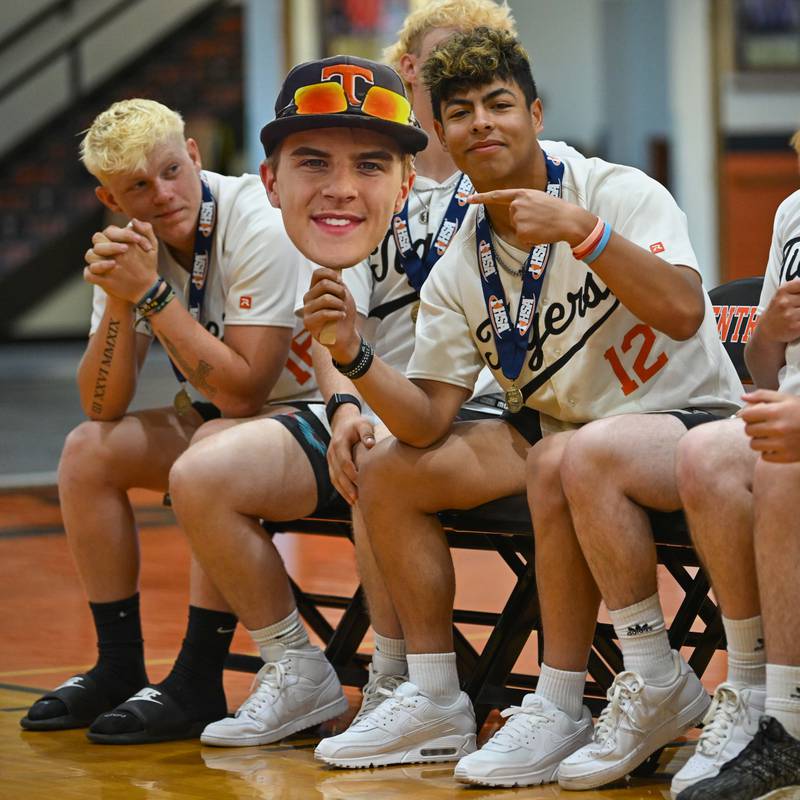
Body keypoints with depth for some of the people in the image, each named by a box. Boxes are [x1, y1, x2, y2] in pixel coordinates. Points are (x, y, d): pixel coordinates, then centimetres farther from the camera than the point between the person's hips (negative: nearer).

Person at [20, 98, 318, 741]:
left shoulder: (261, 229, -24)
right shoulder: (130, 248, -4)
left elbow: (242, 391, -30)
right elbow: (103, 408, -6)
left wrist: (152, 293, -29)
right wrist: (118, 300, -21)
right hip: (219, 418, 8)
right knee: (88, 451, -2)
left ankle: (197, 684, -24)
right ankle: (119, 670, 5)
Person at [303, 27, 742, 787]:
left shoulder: (617, 193, -13)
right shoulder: (456, 272, 3)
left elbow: (683, 313, -28)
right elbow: (430, 421, -1)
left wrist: (582, 231, -37)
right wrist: (355, 356, -18)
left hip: (682, 419, -7)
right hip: (557, 427, 7)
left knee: (560, 459, -37)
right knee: (388, 470, -2)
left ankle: (560, 710, -27)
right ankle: (435, 702, 4)